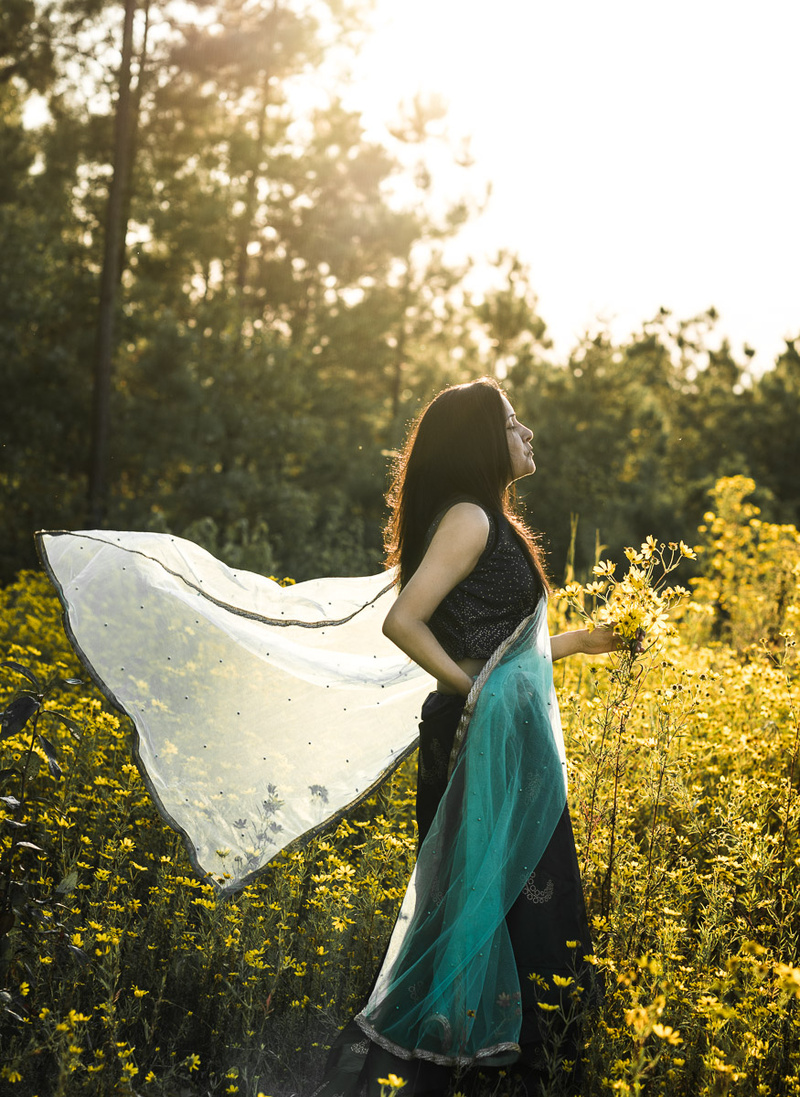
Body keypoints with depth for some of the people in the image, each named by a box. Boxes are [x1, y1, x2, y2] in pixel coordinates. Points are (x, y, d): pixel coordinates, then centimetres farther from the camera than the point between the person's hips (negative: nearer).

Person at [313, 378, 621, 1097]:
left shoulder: (493, 523, 17)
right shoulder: (469, 517, -13)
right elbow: (403, 621, -22)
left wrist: (574, 641, 25)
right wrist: (471, 686, -16)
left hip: (517, 748, 10)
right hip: (488, 744, -10)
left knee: (525, 908, 11)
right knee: (480, 905, -6)